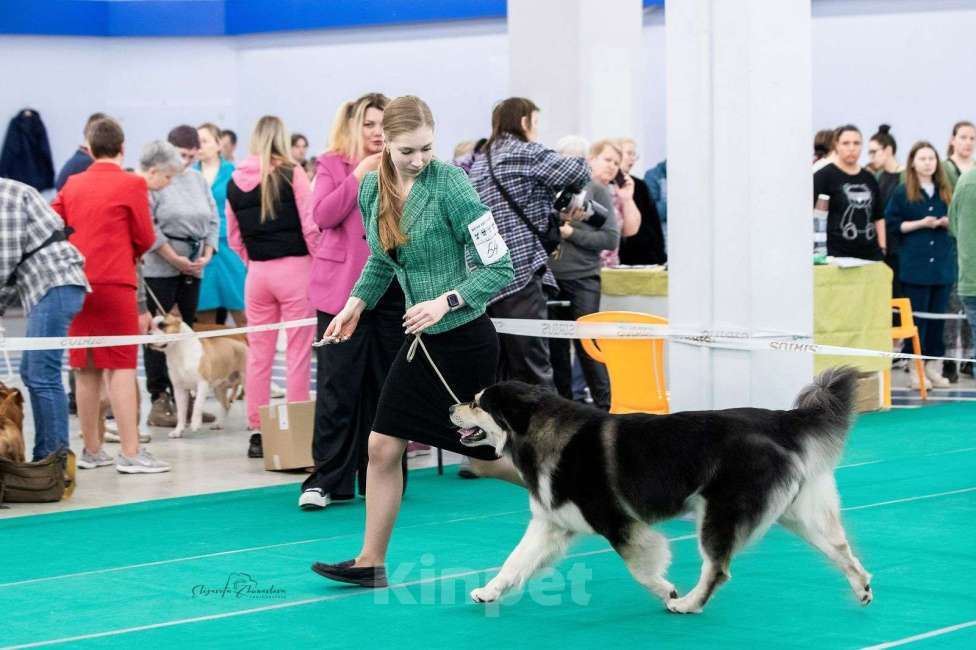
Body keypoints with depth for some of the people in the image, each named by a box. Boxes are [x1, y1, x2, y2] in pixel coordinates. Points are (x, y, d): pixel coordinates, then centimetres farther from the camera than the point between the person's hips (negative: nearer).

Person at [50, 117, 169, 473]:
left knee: (86, 369, 11)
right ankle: (130, 453, -8)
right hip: (115, 283, -5)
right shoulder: (132, 184, -5)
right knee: (122, 367, -5)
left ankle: (91, 450, 16)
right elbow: (145, 238, -2)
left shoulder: (72, 184, 8)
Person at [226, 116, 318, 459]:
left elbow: (233, 237, 11)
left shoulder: (235, 181, 7)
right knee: (298, 352, 0)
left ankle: (257, 432, 12)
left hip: (257, 272, 4)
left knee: (258, 353, 9)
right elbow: (311, 225, -9)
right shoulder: (291, 173, -6)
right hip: (295, 267, -4)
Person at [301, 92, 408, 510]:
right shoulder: (333, 165, 4)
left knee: (385, 386, 6)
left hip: (392, 287, 3)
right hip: (343, 287, -2)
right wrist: (359, 175, -14)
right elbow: (323, 216, -10)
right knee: (338, 386, -4)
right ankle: (326, 480, 0)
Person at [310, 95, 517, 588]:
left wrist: (445, 301, -25)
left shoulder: (449, 185, -18)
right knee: (383, 446, 2)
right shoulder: (372, 189, 1)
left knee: (485, 458, 6)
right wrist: (357, 302, 6)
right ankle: (370, 563, 10)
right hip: (421, 341, 6)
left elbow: (499, 268, -16)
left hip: (464, 339, -6)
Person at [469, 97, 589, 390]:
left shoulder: (479, 163, 19)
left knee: (505, 373, 11)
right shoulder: (527, 154, -4)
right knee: (535, 375, -10)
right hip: (519, 277, -8)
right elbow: (580, 173, -8)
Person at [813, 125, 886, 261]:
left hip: (870, 252, 5)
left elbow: (879, 217, 20)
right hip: (838, 253, -5)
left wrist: (882, 248, 13)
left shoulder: (869, 178, 15)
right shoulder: (825, 175, -2)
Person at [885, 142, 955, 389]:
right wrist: (921, 223, -12)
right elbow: (890, 223, -3)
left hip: (943, 263, 4)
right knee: (916, 316, -3)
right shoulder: (902, 192, 0)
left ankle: (934, 366, 12)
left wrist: (947, 222, -3)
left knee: (938, 316, 5)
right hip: (914, 264, -4)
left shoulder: (945, 191, 13)